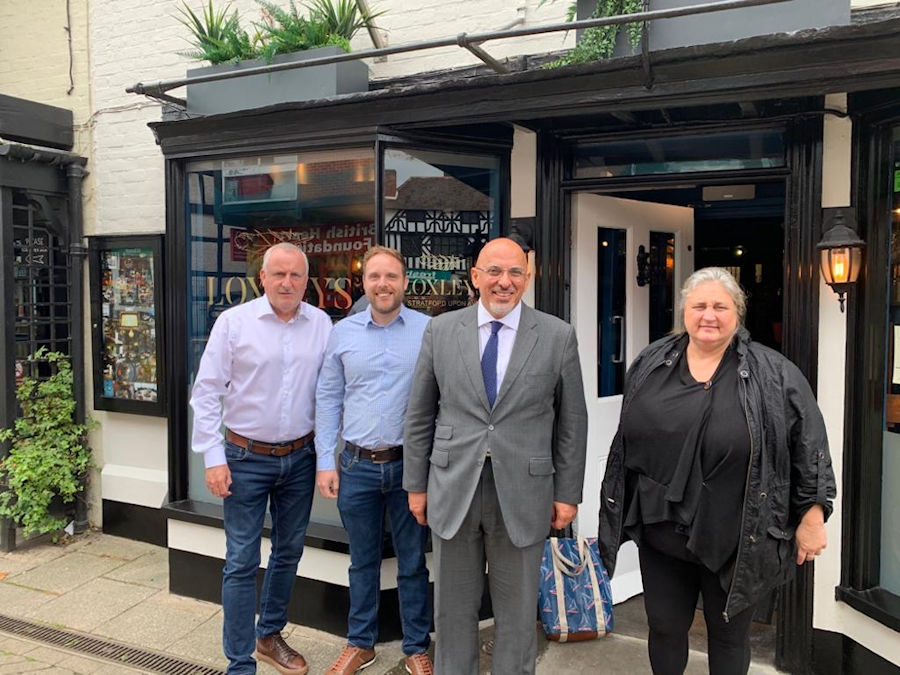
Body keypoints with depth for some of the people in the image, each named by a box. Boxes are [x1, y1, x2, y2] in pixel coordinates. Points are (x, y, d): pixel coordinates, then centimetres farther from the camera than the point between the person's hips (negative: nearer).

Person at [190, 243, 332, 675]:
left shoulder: (321, 324, 0)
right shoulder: (234, 322, -8)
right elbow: (206, 391, -6)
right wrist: (214, 458, -10)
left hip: (300, 457, 4)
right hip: (246, 458, -3)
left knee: (288, 552, 17)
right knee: (242, 562, 3)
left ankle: (270, 635, 39)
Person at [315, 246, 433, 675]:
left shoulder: (429, 330, -5)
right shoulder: (343, 332, 2)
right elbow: (328, 399, 6)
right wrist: (325, 462, 2)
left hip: (409, 464, -2)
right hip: (357, 465, 2)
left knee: (412, 562, 11)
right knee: (363, 560, 17)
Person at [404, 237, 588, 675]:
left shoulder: (558, 336, -3)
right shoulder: (440, 330, 0)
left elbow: (572, 422, 1)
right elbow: (419, 415, 5)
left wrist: (568, 493, 1)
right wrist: (416, 484, 5)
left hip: (523, 494, -1)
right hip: (453, 490, 1)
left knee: (518, 613, 15)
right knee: (453, 609, 16)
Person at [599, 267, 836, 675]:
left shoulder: (774, 375, -8)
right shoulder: (650, 364, 1)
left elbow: (810, 447, -5)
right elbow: (628, 440, 11)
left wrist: (812, 517, -6)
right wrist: (617, 505, 15)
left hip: (735, 540, -2)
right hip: (662, 531, 3)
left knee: (729, 633, 16)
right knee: (665, 628, 15)